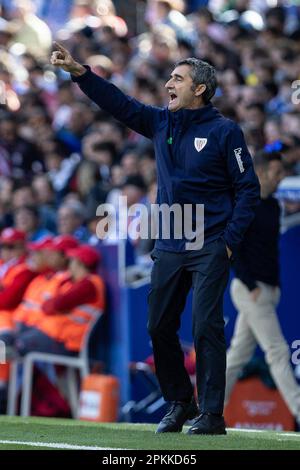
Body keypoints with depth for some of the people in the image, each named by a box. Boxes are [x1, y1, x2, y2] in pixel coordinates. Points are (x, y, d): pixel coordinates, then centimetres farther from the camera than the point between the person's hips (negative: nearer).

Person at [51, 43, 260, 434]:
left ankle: (212, 415, -6)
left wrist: (230, 241, -10)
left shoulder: (224, 131, -5)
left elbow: (248, 189, -5)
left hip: (209, 250, -6)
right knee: (160, 327, 7)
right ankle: (179, 404, 22)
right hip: (168, 248, 6)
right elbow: (119, 103, 5)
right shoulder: (161, 123, 10)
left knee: (206, 326, -10)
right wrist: (79, 72, -7)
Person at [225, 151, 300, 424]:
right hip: (250, 289, -9)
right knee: (278, 352, -10)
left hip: (268, 289, 9)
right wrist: (251, 286, -18)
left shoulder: (273, 205, 14)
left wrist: (276, 285, 12)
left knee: (239, 354, 11)